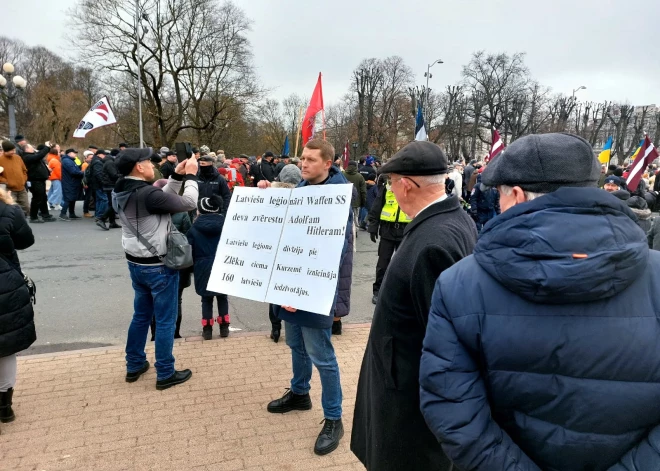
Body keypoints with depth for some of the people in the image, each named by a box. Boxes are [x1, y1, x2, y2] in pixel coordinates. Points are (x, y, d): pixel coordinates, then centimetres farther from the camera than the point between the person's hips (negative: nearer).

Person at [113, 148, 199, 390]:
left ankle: (134, 366, 34)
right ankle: (165, 374, 16)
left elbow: (164, 198, 9)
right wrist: (190, 176, -6)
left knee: (141, 315, 22)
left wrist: (177, 176, 5)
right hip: (158, 266, -9)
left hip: (136, 263, 9)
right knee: (165, 320, 5)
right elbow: (188, 203, -19)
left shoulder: (121, 193, 2)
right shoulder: (148, 194, -26)